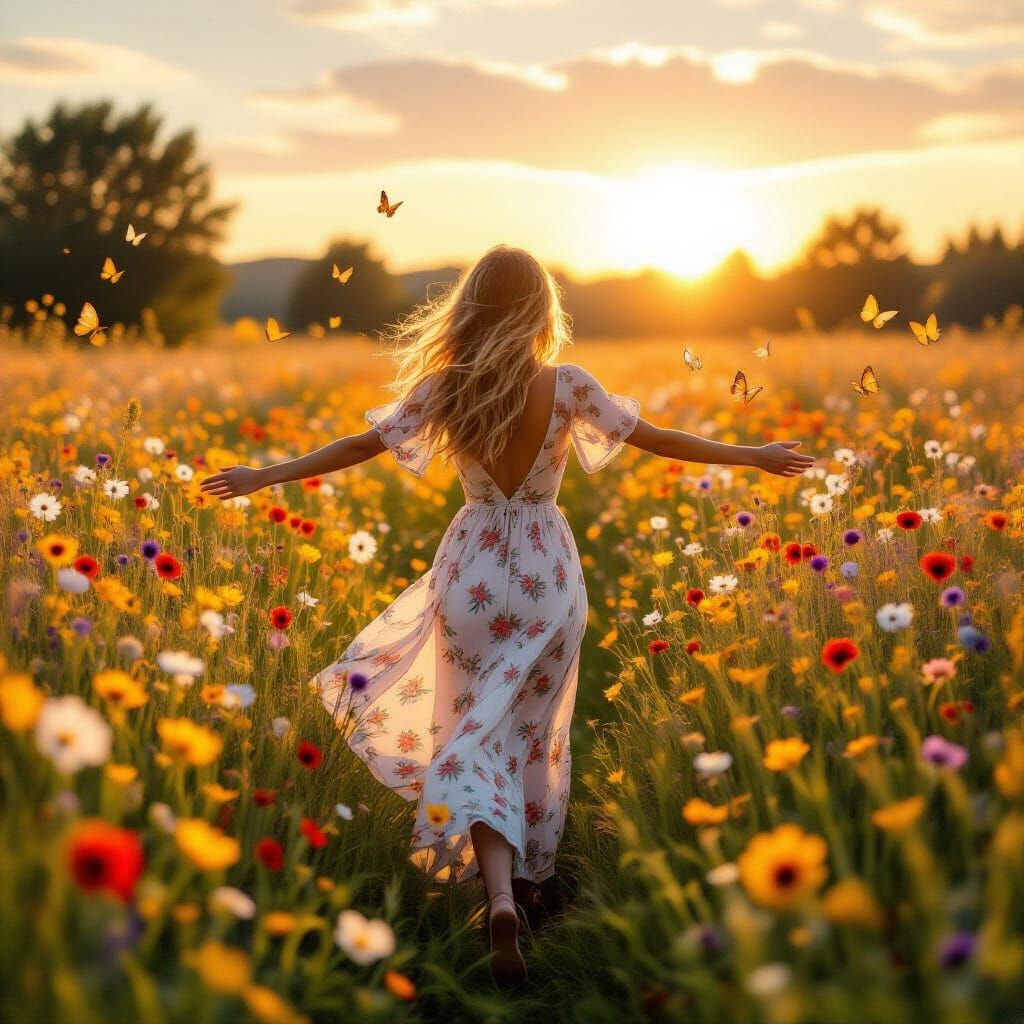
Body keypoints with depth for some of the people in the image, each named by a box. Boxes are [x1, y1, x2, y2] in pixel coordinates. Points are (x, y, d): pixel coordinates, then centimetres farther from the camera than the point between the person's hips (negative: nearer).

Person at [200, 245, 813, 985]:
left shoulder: (442, 389, -6)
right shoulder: (567, 385, -7)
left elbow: (360, 446, -4)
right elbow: (656, 438, -3)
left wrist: (264, 476, 6)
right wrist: (754, 456, 7)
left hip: (475, 570, 0)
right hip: (549, 571, 0)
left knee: (477, 731, 2)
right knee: (533, 730, 17)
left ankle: (500, 897, -17)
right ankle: (526, 869, 31)